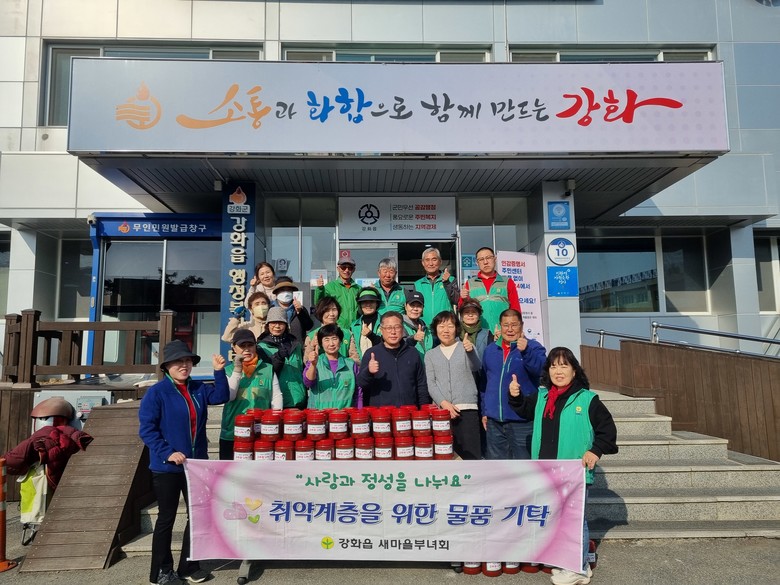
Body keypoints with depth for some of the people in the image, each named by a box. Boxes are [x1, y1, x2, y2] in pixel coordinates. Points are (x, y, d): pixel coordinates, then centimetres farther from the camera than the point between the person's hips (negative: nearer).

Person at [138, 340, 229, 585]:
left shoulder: (198, 388, 7)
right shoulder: (156, 392, -11)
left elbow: (221, 396, 0)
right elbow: (146, 429, -14)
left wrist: (219, 371, -12)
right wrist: (167, 453, -22)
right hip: (167, 467, -6)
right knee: (166, 518, 7)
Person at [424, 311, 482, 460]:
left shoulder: (467, 347, 9)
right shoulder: (430, 355, 15)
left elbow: (476, 367, -11)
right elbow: (430, 383, 7)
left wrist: (470, 351, -33)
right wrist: (444, 403, -10)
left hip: (467, 409, -2)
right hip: (442, 410, 2)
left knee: (471, 453, -7)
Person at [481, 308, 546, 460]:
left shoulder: (533, 347, -3)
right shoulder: (490, 350, 10)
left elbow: (541, 370, -22)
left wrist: (525, 352, -37)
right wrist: (484, 411, 15)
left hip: (523, 420, -4)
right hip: (494, 421, 5)